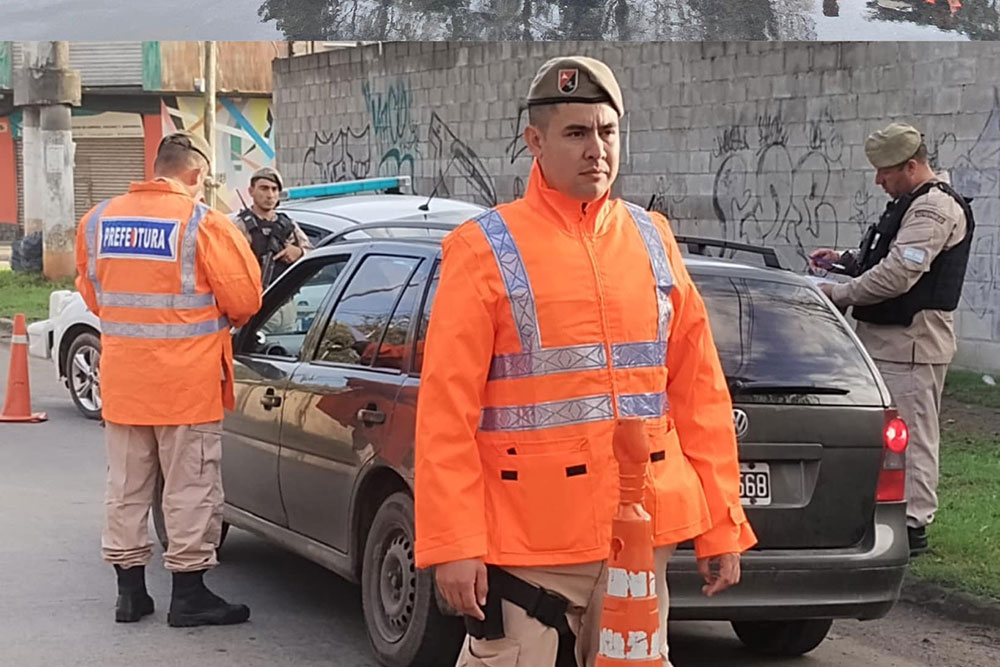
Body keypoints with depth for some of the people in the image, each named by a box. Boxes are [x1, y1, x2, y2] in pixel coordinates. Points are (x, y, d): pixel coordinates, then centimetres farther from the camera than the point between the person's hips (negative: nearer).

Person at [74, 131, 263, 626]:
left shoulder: (98, 220, 4)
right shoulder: (202, 223, -13)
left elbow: (91, 292, 14)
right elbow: (244, 299, -10)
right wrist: (221, 319, 10)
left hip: (122, 379, 5)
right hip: (187, 381, -5)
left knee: (126, 485, 14)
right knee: (191, 487, 3)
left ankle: (129, 590, 20)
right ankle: (189, 594, 7)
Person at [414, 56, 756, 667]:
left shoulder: (652, 240, 9)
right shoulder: (486, 250, -4)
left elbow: (700, 392, 10)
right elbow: (447, 410, -7)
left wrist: (722, 525, 7)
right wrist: (453, 544, -13)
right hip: (526, 541, -4)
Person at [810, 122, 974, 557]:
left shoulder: (935, 208, -17)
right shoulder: (911, 204, 18)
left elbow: (898, 274, -24)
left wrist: (839, 294, -15)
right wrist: (845, 261, 15)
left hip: (912, 342, -11)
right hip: (888, 338, 11)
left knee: (911, 434, -7)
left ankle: (912, 525, -3)